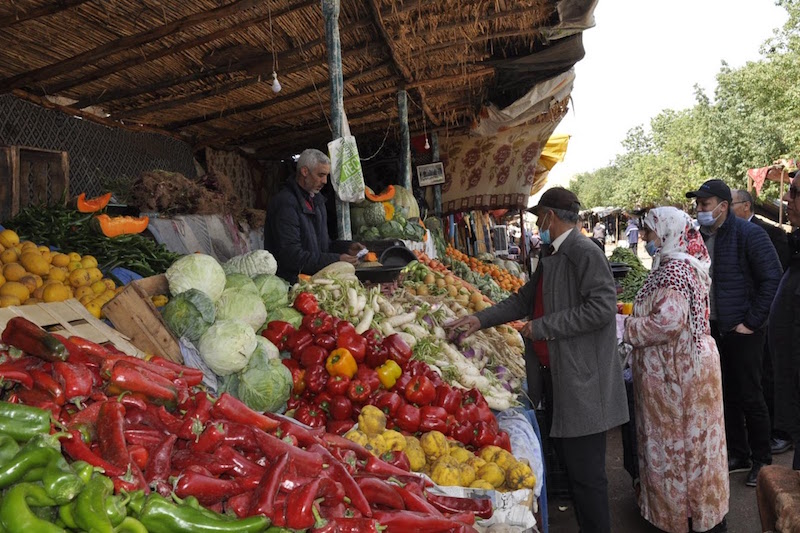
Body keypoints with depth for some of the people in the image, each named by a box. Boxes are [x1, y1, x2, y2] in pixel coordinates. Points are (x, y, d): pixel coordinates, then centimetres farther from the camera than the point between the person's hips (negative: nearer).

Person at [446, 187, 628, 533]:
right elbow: (524, 299, 18)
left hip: (582, 381, -10)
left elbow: (602, 307, -25)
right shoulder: (550, 256, 13)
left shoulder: (585, 253, -16)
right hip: (555, 375, 10)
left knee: (585, 472, 0)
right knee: (569, 462, 20)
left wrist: (543, 327, -20)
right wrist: (480, 320, 10)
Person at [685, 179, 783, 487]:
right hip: (712, 329, 6)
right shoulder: (699, 236, 5)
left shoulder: (749, 234, -13)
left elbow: (772, 278, -15)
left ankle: (762, 460, 23)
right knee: (726, 395, 15)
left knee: (750, 397, 5)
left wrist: (752, 322, -15)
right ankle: (738, 455, 29)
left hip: (742, 331, -6)